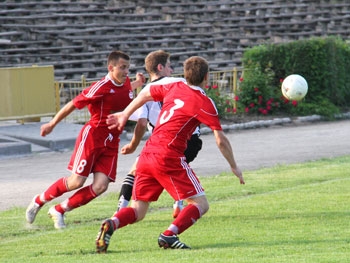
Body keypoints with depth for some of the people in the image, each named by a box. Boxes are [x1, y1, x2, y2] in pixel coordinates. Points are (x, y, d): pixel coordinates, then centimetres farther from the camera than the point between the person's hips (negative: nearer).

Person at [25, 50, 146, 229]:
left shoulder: (125, 83, 5)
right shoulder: (101, 87, -17)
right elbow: (74, 104, -8)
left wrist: (137, 83, 17)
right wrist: (52, 124, -1)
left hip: (111, 143, 6)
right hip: (92, 136, -6)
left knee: (100, 186, -9)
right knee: (77, 182, -9)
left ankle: (59, 210, 6)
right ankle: (39, 201, 15)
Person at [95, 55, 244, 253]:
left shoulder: (175, 87, 14)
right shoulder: (204, 103, -3)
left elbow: (146, 93, 28)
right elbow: (221, 140, -1)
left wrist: (125, 114, 43)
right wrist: (234, 167, 12)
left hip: (147, 155, 7)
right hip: (169, 158, -6)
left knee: (138, 211, 11)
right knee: (200, 204, -1)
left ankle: (111, 224, -18)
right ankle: (169, 236, -22)